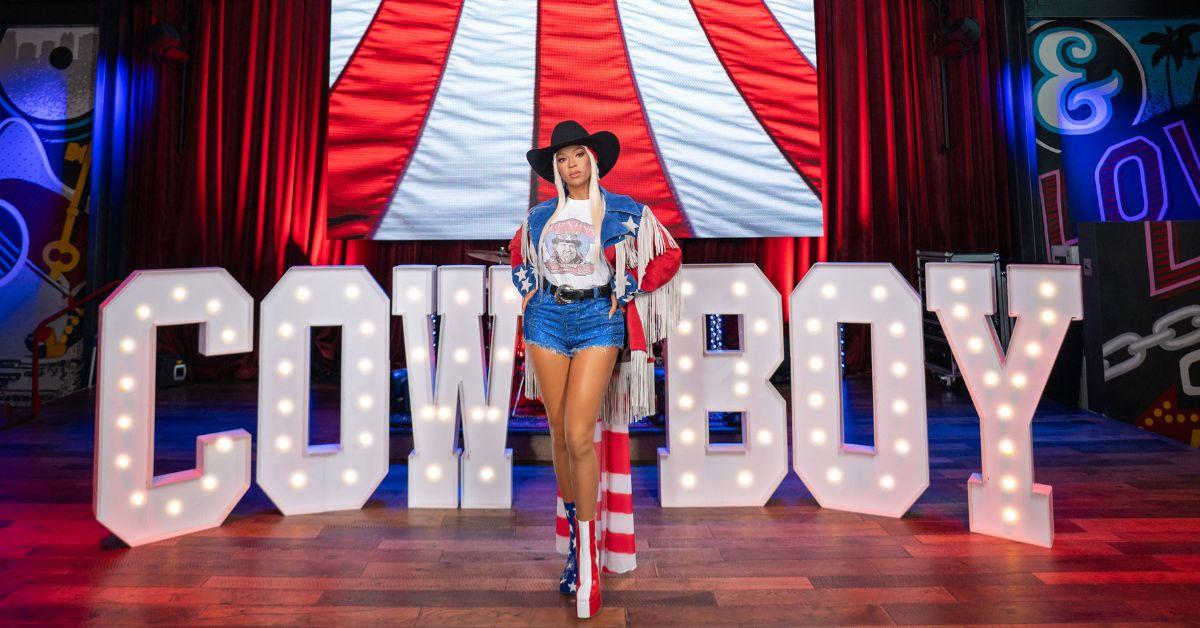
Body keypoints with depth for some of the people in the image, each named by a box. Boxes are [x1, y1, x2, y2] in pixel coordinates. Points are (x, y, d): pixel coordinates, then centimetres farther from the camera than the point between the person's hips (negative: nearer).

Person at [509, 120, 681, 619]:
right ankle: (574, 540, 25)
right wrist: (526, 287, 10)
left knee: (580, 436, -12)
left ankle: (588, 558, 2)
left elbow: (668, 255, 6)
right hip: (547, 319, 4)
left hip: (598, 320, -3)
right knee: (559, 435, 7)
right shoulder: (540, 216, 11)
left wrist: (627, 291, -3)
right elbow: (518, 252, 28)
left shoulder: (625, 212, 1)